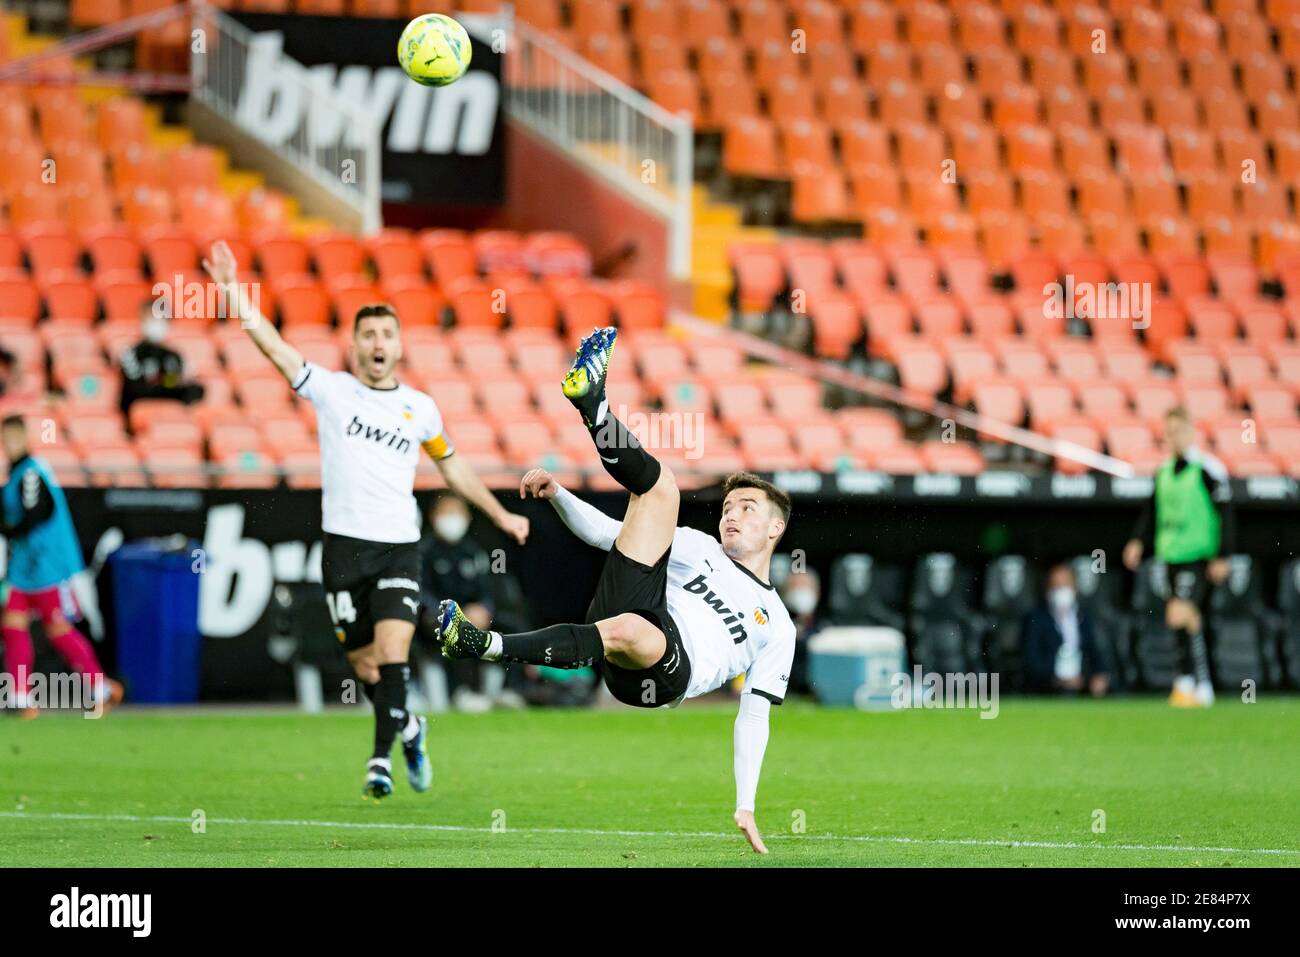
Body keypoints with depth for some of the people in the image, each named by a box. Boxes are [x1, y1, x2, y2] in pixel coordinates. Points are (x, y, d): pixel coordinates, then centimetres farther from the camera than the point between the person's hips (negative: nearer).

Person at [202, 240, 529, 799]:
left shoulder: (421, 408, 9)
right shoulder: (330, 390, 3)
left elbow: (451, 465, 24)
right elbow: (269, 342, -5)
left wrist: (500, 515, 25)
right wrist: (230, 287, -13)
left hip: (400, 548, 1)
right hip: (344, 547, -1)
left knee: (392, 654, -17)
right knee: (365, 668, 4)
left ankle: (381, 760, -14)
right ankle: (408, 728, 32)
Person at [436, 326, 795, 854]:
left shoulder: (776, 626, 25)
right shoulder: (698, 547, 31)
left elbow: (753, 716, 19)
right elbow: (606, 534, 22)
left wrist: (746, 807, 8)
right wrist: (557, 494, 4)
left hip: (665, 672, -2)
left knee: (625, 632, -43)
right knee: (658, 484, -4)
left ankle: (489, 646, -47)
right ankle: (589, 400, -28)